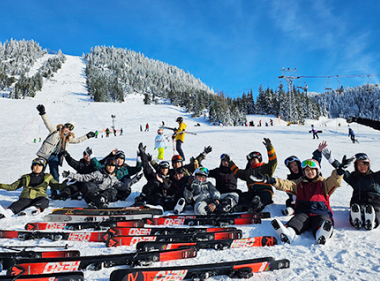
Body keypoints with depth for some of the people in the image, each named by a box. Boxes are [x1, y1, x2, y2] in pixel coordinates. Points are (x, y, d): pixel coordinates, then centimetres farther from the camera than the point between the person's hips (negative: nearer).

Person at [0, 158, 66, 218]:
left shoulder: (47, 177, 26)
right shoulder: (26, 178, 28)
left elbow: (56, 185, 19)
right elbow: (12, 186, 28)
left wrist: (64, 185, -1)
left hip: (40, 197, -1)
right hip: (26, 197, 1)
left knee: (44, 201, -38)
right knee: (20, 203, -35)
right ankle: (7, 212, -63)